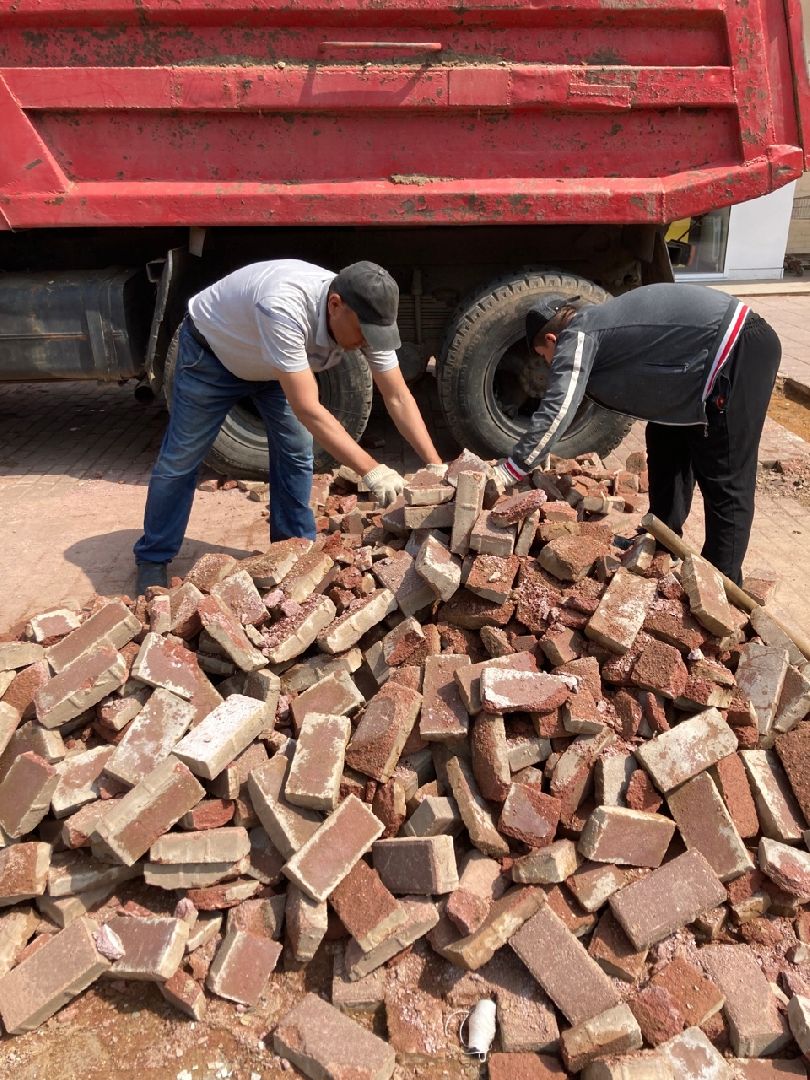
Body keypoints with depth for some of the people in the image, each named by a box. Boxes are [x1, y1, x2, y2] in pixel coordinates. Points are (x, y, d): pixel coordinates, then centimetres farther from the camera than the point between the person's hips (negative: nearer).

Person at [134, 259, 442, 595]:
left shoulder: (366, 317, -25)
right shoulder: (284, 308, -45)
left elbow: (399, 398, -21)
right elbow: (307, 409, -47)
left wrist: (437, 467, -29)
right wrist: (371, 470, -51)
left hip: (270, 364, 6)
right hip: (211, 350, -5)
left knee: (296, 452, -1)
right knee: (181, 458, -1)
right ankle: (152, 559, 15)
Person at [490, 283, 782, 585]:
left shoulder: (576, 336, -10)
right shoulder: (594, 323, 18)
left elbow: (557, 411, -18)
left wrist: (509, 471, -13)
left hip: (740, 350, -10)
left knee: (725, 481, -3)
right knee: (667, 442, 20)